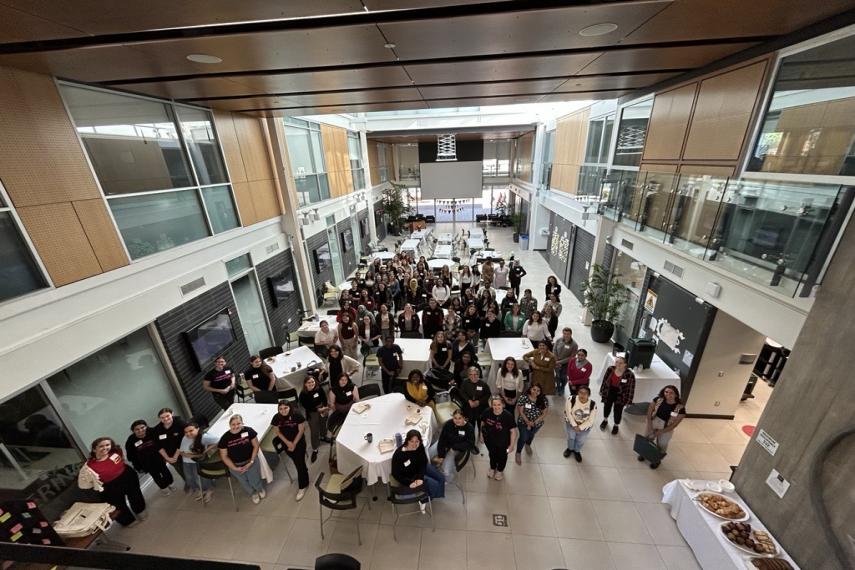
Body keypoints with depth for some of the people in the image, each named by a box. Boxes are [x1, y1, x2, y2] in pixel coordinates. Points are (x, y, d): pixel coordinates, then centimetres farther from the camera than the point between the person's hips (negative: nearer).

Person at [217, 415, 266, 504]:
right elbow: (224, 456, -2)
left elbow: (256, 446, -6)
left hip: (250, 460, -1)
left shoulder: (249, 430, -14)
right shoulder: (225, 438, -10)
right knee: (244, 482, -1)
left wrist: (251, 461, -12)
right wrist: (235, 468, -8)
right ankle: (253, 493, 32)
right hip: (235, 464, 1)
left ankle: (260, 489, 29)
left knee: (254, 481, -7)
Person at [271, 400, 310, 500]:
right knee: (296, 462, 16)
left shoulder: (297, 414, -24)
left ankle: (302, 487, 18)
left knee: (300, 464, 1)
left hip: (298, 441, -3)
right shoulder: (277, 418, -14)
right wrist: (287, 442, -10)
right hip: (286, 442, 3)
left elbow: (301, 431, -15)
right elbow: (278, 432, -2)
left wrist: (294, 444, -13)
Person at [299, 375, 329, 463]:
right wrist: (318, 410, -22)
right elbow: (306, 406, -18)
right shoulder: (303, 394, -22)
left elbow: (324, 398, -5)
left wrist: (325, 408, -18)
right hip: (312, 413, -3)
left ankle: (323, 436, 54)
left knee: (323, 424, 25)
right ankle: (314, 450, 15)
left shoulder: (319, 388, -16)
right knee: (314, 431, 0)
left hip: (323, 409, 3)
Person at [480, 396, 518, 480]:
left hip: (503, 442, -2)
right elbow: (482, 423, -6)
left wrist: (512, 445, -18)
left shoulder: (508, 416, -33)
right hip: (489, 440, 2)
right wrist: (481, 435, 4)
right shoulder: (487, 412, -25)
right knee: (492, 454, 30)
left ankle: (500, 470, 59)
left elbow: (513, 431, -22)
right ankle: (492, 468, 61)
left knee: (502, 456, 27)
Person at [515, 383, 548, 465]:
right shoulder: (523, 398, -24)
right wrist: (528, 422, -24)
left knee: (531, 435, 26)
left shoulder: (544, 400, -18)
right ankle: (518, 453, 24)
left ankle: (528, 445, 60)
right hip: (523, 422, -3)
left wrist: (534, 423, -19)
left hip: (537, 423, 3)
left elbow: (544, 414, -13)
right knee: (523, 437, -5)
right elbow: (521, 412, -17)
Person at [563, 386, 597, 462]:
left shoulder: (593, 404, -19)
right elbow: (568, 413, -15)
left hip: (585, 425, 0)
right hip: (571, 422, 0)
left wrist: (580, 428, -18)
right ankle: (570, 448, 22)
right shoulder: (571, 399, -22)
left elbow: (591, 420, -13)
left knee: (581, 440, -4)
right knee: (571, 436, -9)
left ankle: (577, 451, 27)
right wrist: (574, 425, -19)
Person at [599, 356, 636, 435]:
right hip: (609, 393, 3)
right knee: (607, 407, 22)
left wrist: (628, 401, -10)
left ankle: (616, 425, 41)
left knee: (618, 411, 13)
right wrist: (601, 391, 4)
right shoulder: (610, 369, -15)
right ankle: (605, 420, 50)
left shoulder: (629, 374, -24)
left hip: (620, 396, -3)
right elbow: (605, 380, -2)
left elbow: (631, 388, -15)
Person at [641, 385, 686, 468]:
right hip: (653, 424, 2)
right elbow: (649, 411, -7)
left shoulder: (680, 408, -22)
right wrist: (649, 425, -11)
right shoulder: (658, 400, -18)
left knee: (661, 446, 17)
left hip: (666, 429, -1)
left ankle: (657, 460, 44)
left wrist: (660, 432, -15)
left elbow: (675, 424, -16)